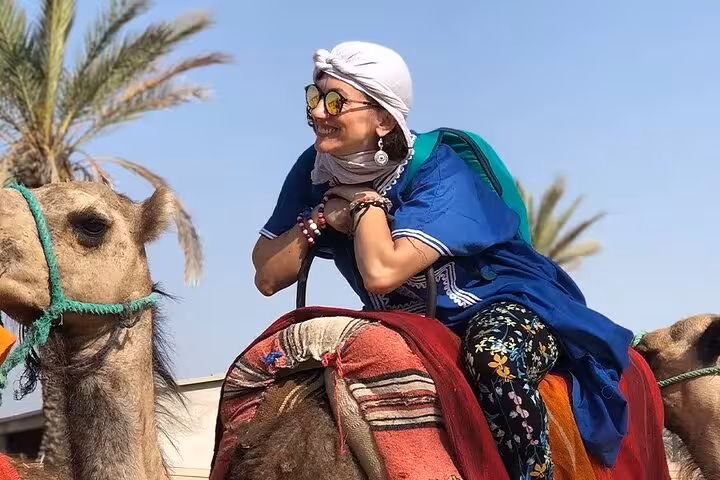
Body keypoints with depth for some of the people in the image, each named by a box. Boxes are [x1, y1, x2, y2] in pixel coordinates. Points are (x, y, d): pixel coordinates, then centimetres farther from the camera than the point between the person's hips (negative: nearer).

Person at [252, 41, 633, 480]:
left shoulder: (438, 172, -24)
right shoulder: (316, 169, -6)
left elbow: (381, 273, -38)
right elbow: (267, 277, -8)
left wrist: (365, 200, -22)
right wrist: (323, 215, -20)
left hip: (504, 305, -6)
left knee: (494, 354, -40)